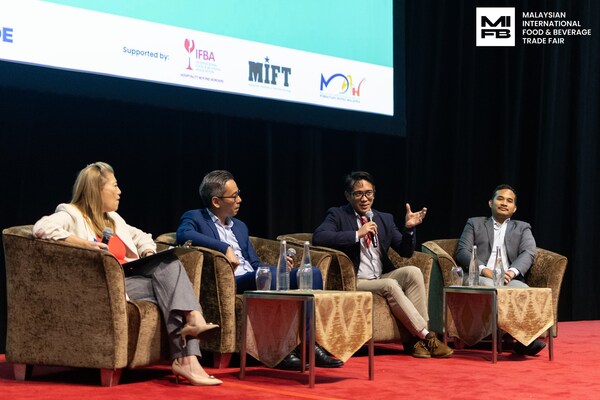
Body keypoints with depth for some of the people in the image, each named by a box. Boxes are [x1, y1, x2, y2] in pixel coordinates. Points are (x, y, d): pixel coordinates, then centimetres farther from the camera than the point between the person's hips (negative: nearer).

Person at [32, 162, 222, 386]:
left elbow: (141, 237, 36)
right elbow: (42, 228, -14)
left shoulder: (114, 219, 29)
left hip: (134, 276, 7)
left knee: (170, 264, -23)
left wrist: (148, 255, 12)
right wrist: (84, 243, -22)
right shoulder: (72, 214, 4)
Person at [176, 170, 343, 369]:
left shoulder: (240, 226, 28)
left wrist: (278, 268, 2)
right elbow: (183, 234, -18)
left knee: (312, 273, -11)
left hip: (254, 280, 7)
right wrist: (224, 248, -23)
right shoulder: (195, 218, 6)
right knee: (269, 274, -37)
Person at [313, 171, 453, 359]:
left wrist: (409, 228, -8)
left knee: (413, 272, -21)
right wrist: (357, 234, -20)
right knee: (390, 286, -31)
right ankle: (426, 336, -24)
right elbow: (318, 238, -18)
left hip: (382, 277, 5)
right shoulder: (338, 215, 2)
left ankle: (416, 339, -23)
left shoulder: (385, 219, 16)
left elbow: (405, 251, 12)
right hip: (356, 282, -5)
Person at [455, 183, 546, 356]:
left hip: (509, 280, 2)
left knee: (525, 291, -35)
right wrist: (483, 270, -13)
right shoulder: (474, 223, 24)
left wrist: (512, 271, -17)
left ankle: (523, 339, -40)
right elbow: (462, 252, 8)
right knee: (488, 285, -39)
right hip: (479, 277, -2)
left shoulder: (522, 228, 27)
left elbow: (529, 253, 7)